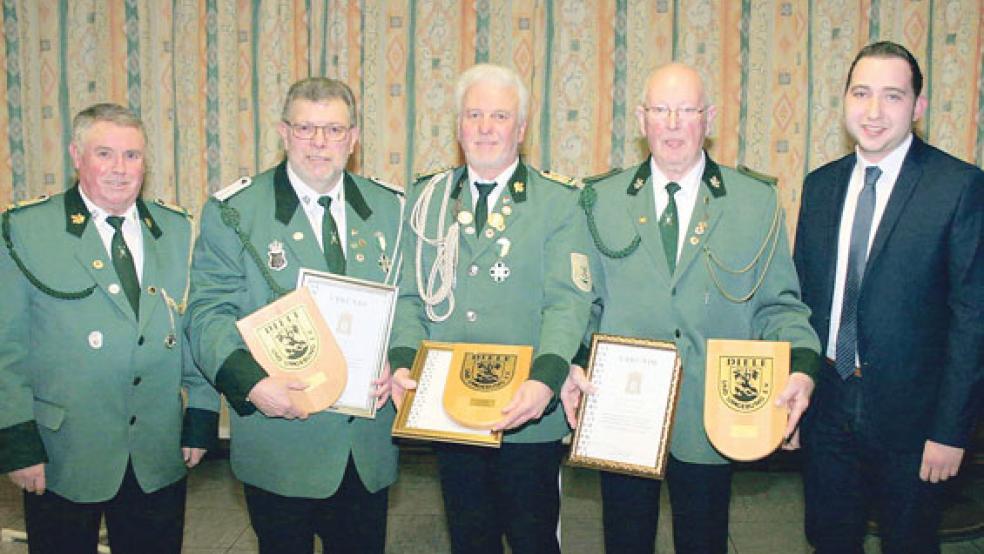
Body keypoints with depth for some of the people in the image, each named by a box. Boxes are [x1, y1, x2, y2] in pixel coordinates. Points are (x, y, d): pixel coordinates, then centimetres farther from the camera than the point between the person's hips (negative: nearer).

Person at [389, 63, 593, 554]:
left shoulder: (559, 202, -3)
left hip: (528, 414, -3)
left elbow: (568, 302, -12)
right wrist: (404, 361, -12)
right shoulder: (426, 200, 8)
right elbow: (409, 296, 5)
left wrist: (544, 379, -27)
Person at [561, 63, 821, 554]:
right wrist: (573, 363, -9)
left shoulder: (757, 202, 3)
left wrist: (802, 365, -15)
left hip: (710, 419, 0)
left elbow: (777, 305, 3)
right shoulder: (600, 199, 5)